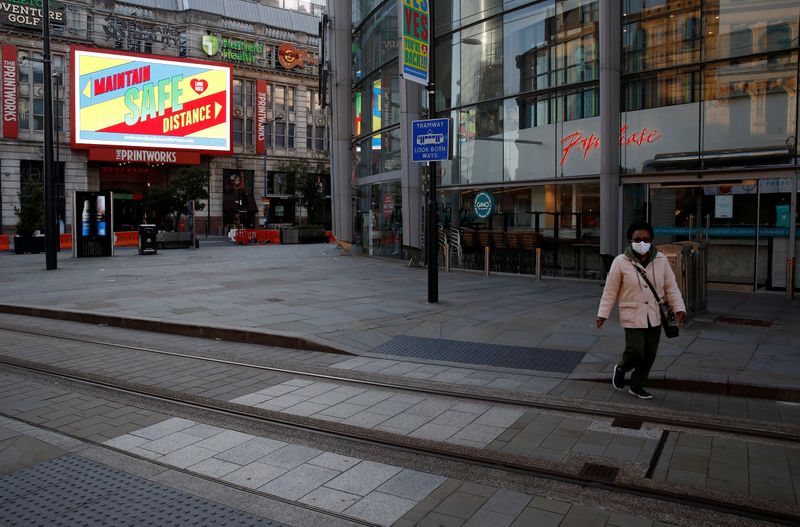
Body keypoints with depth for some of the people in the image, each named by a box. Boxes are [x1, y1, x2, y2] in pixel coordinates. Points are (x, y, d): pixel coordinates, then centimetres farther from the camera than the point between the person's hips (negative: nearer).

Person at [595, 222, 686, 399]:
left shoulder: (661, 260, -1)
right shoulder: (621, 262, -10)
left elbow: (671, 286, 5)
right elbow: (610, 291, -5)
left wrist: (679, 307, -6)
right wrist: (602, 314, -6)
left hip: (654, 316, 4)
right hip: (633, 316, -4)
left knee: (650, 354, 9)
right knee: (636, 351, -11)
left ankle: (637, 386, 28)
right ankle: (621, 368, 24)